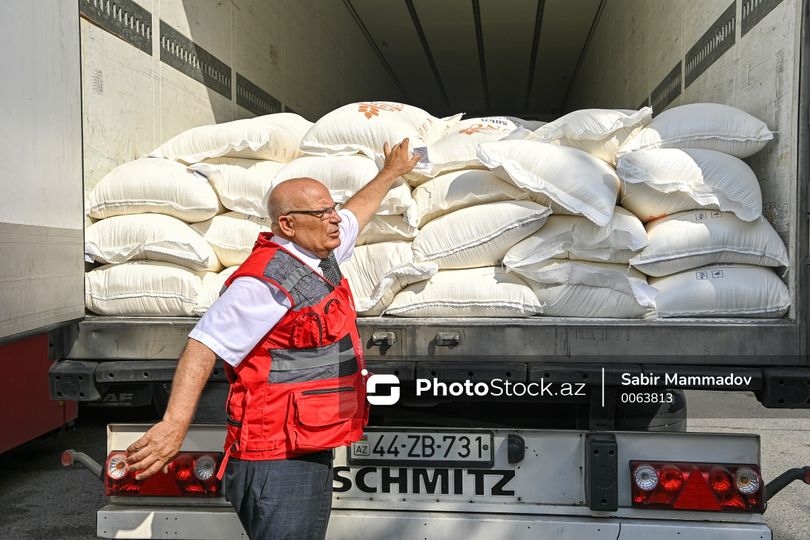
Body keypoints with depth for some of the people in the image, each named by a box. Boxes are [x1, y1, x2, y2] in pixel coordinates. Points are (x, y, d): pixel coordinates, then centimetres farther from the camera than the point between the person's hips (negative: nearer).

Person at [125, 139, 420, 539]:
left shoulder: (320, 259, 10)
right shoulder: (267, 281, -18)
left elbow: (356, 212, 28)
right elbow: (205, 344, -23)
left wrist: (391, 172, 43)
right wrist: (175, 423, -31)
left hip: (314, 454, 9)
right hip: (277, 461, -9)